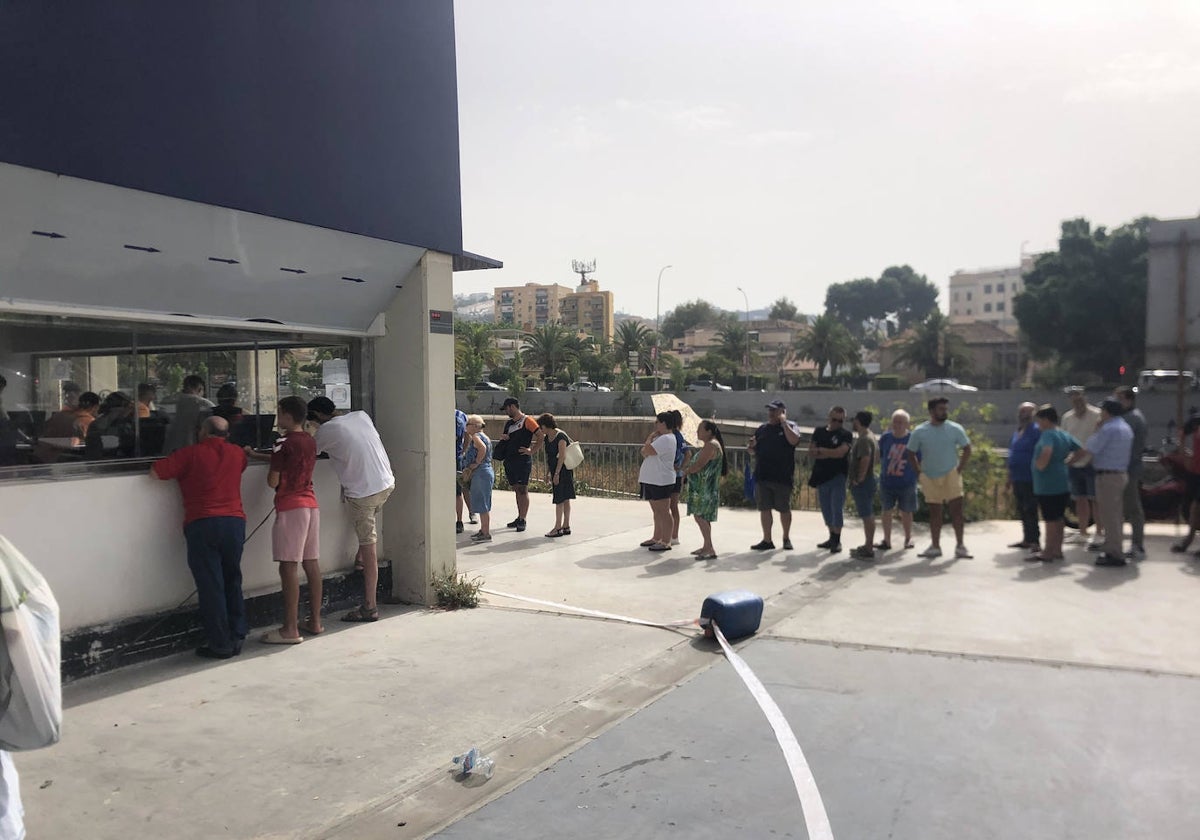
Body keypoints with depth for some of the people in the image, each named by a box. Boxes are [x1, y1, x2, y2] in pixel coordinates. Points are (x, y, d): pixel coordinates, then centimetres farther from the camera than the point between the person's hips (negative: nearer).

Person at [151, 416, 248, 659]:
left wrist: (175, 464, 17)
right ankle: (236, 639, 17)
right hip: (235, 522, 4)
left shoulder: (191, 453, -1)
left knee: (210, 586, 1)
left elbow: (155, 472, -3)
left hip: (202, 525, -4)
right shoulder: (237, 454, 12)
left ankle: (220, 645, 3)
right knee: (232, 582, 15)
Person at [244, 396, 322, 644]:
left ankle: (290, 630, -5)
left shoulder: (283, 443, -11)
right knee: (311, 564, 11)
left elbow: (272, 481, -10)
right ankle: (315, 621, 17)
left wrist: (272, 475, 13)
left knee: (289, 567, -6)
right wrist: (255, 454, 35)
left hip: (290, 507, -8)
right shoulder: (310, 441, 12)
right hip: (311, 504, 8)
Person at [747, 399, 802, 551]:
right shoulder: (761, 429, 14)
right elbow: (754, 451, 19)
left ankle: (786, 538, 23)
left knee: (784, 509, 6)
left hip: (782, 477, -4)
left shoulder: (790, 426, 1)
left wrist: (783, 422, -18)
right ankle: (767, 540, 13)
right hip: (762, 476, 4)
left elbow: (794, 440, -21)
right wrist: (750, 447, -4)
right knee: (764, 509, 5)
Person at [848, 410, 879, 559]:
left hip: (862, 483, -11)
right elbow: (877, 456, 23)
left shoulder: (864, 439, -19)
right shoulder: (871, 437, 14)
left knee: (867, 515, -7)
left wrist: (859, 479, -20)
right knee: (869, 514, 16)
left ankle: (869, 550, -4)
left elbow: (865, 460, -29)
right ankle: (868, 545, 25)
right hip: (869, 479, 11)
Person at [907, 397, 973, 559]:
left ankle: (959, 545, 4)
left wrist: (959, 468, -4)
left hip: (951, 475, -1)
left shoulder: (955, 429, -5)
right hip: (929, 477, 1)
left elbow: (967, 449, 4)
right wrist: (919, 473, -1)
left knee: (956, 509, -6)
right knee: (934, 512, 8)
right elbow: (911, 454, 5)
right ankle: (935, 546, 16)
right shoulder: (919, 431, -4)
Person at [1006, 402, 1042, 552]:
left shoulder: (1036, 431, -11)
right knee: (1022, 511, 14)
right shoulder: (1017, 432, 15)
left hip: (1029, 479, -8)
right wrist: (1010, 478, 21)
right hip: (1017, 479, 8)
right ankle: (1027, 539, 23)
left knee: (1030, 511, -5)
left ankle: (1035, 541, 1)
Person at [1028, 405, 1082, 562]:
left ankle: (1048, 553, 2)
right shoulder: (1065, 435, 11)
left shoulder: (1048, 434, -16)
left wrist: (1040, 464, -21)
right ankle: (1057, 550, 22)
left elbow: (1047, 451, -34)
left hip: (1048, 485, -9)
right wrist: (1067, 461, 13)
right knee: (1058, 518, 15)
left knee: (1050, 519, -3)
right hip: (1062, 484, 9)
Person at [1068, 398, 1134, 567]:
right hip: (1122, 473, 10)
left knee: (1109, 516, -4)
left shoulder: (1107, 429, -16)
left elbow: (1086, 450, -16)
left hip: (1107, 475, -10)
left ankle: (1114, 555, -2)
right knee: (1116, 514, 15)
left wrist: (1068, 461, -4)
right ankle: (1114, 550, 22)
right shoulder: (1126, 428, 14)